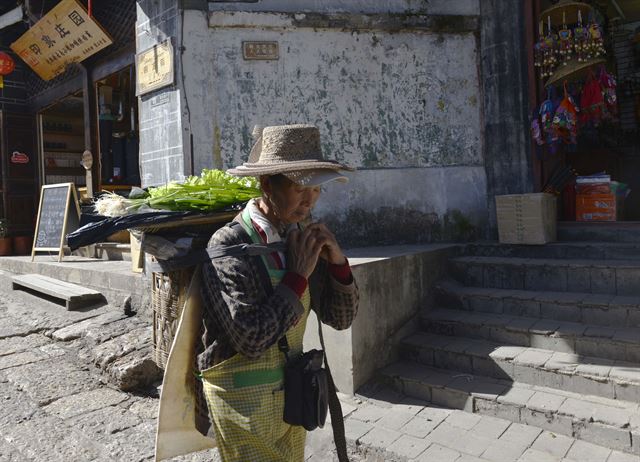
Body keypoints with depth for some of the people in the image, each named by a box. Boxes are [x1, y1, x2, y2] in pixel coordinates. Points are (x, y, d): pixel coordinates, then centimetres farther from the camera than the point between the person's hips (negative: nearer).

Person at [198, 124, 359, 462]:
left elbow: (340, 318, 1)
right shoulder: (228, 245, -21)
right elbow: (251, 339, -27)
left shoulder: (301, 236, -3)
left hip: (291, 390, 6)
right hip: (243, 396, -6)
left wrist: (338, 262, -15)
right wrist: (298, 276, -23)